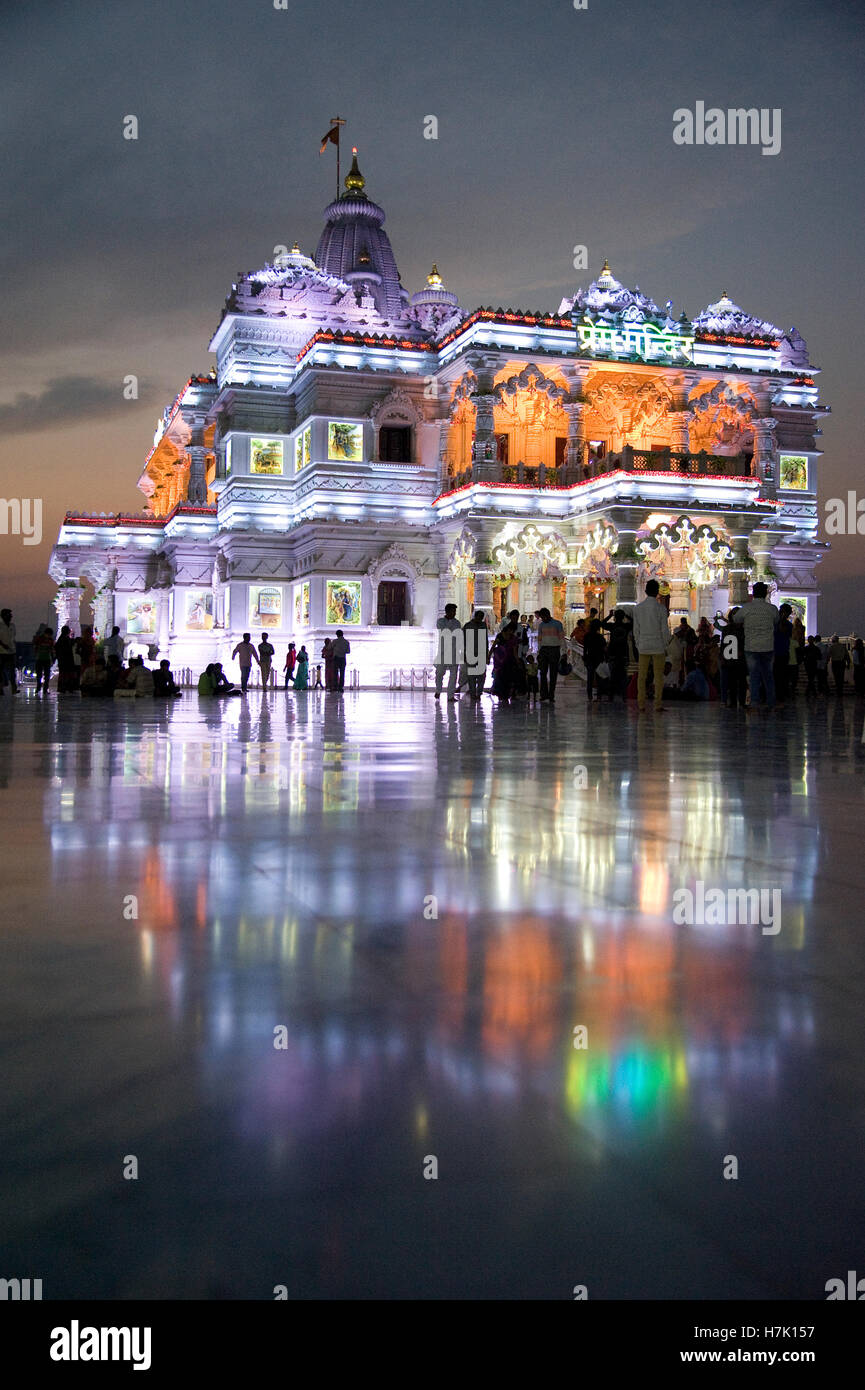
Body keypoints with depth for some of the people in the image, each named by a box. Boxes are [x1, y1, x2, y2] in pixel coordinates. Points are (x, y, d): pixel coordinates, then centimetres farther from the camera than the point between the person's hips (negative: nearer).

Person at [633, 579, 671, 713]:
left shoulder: (638, 608, 1)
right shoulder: (661, 608, -8)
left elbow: (636, 630, 5)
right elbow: (665, 630, -6)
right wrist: (666, 647, 5)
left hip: (643, 647, 2)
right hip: (658, 647, -2)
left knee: (641, 677, 6)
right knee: (658, 677, 3)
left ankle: (641, 705, 5)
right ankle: (657, 705, 2)